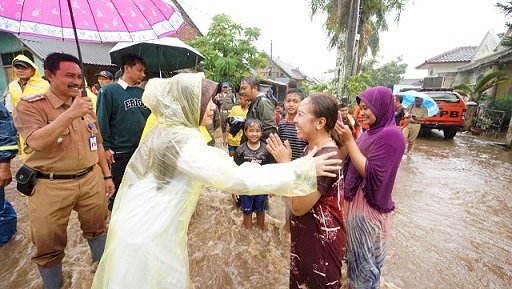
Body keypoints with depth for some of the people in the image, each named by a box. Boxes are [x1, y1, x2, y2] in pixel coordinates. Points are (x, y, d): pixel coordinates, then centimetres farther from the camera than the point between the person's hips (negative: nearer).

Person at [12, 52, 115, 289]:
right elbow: (37, 142, -23)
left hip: (91, 179, 4)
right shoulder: (29, 105, -6)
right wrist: (71, 113, -29)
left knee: (97, 228, 18)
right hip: (50, 186, -4)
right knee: (49, 245, 11)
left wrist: (106, 175, 12)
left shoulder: (85, 106, 9)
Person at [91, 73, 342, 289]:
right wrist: (305, 168, -29)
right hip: (148, 238, -8)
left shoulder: (165, 131, 3)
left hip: (142, 227, 9)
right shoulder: (181, 141, -27)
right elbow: (238, 178, -34)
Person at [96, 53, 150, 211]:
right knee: (118, 188, 12)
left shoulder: (142, 92, 6)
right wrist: (106, 147, -12)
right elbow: (102, 121, -9)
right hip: (119, 152, -4)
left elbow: (149, 116, 12)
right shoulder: (109, 91, -8)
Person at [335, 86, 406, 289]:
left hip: (369, 206, -8)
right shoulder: (372, 132, 7)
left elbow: (372, 174, -24)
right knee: (355, 255, 25)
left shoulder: (390, 135, -20)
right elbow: (350, 162, 8)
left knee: (364, 261, 11)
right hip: (356, 200, 8)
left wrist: (349, 141, -24)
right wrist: (344, 141, -7)